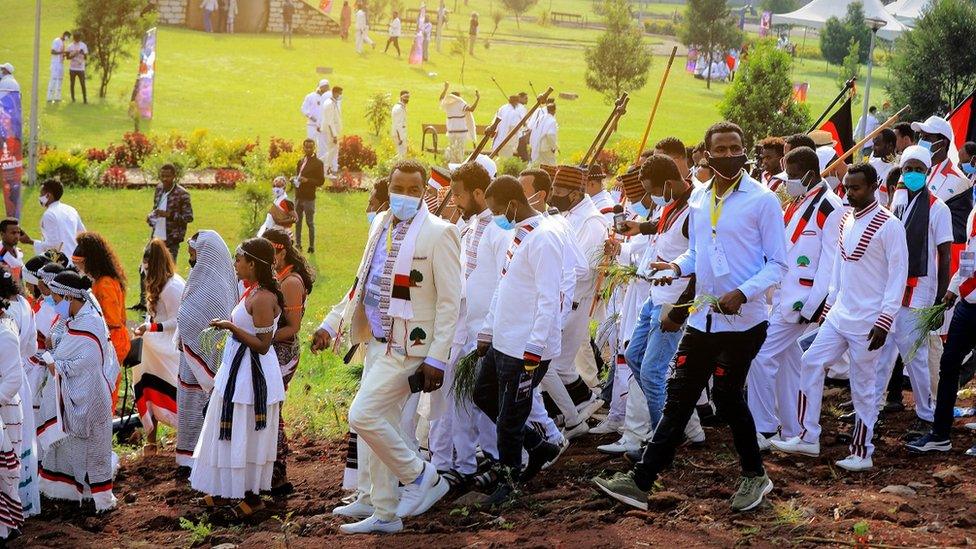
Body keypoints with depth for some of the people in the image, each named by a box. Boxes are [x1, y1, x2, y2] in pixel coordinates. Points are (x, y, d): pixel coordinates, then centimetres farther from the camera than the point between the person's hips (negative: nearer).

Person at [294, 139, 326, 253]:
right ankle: (298, 244, 18)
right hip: (298, 196, 6)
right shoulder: (301, 161, 14)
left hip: (309, 197, -6)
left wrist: (307, 180, -21)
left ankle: (311, 247, 3)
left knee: (310, 222, -2)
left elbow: (321, 181, -9)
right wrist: (295, 179, 4)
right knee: (297, 221, 10)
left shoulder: (318, 163, -6)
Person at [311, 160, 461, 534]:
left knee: (362, 416, -15)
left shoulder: (439, 234, -12)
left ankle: (422, 477, 3)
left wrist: (436, 359, -17)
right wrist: (332, 324, 15)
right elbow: (363, 284, 20)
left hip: (408, 348, -7)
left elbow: (450, 302, -13)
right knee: (381, 427, 11)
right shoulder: (381, 224, 10)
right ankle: (383, 514, 22)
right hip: (377, 343, 8)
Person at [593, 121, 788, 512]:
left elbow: (777, 264, -10)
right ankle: (641, 482, 7)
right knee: (679, 395, 6)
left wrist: (743, 293, -23)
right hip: (703, 317, 6)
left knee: (727, 397, 2)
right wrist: (677, 266, -3)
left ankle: (754, 475, 23)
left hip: (743, 320, -6)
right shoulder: (697, 199, 7)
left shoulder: (762, 200, -10)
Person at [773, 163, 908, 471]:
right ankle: (808, 438, 11)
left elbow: (899, 274, -14)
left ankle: (862, 453, 12)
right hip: (839, 315, 8)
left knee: (863, 386, 1)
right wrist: (829, 305, 19)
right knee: (811, 363, 4)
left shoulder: (888, 225, -13)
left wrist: (885, 320, -17)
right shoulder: (846, 221, 10)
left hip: (868, 323, -7)